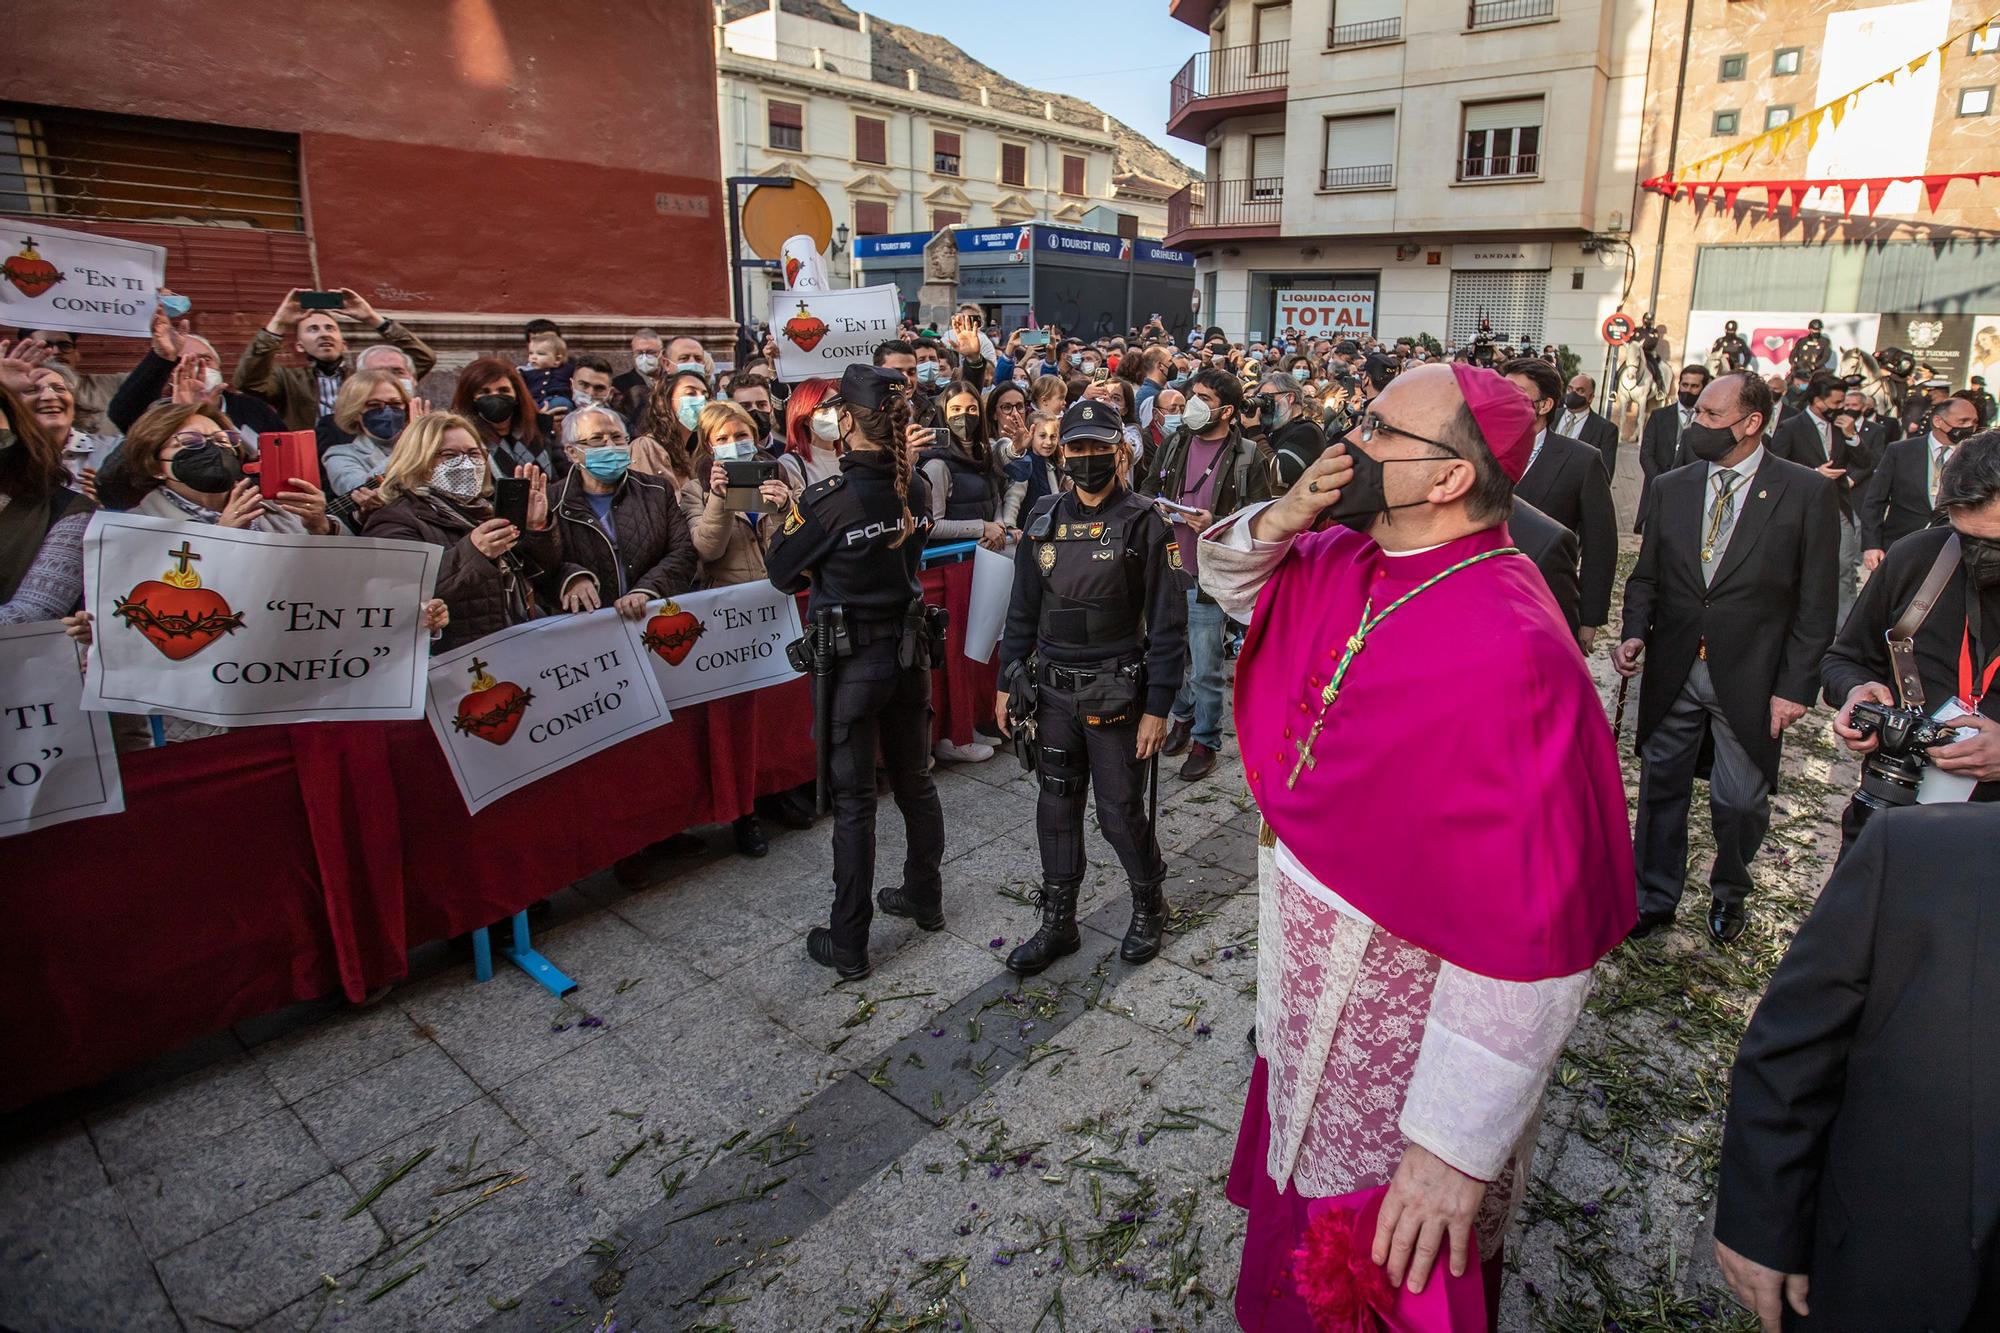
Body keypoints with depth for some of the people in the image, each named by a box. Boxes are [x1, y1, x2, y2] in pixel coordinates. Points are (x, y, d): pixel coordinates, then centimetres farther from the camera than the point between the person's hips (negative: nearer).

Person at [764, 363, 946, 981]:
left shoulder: (828, 499, -20)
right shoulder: (915, 487, -2)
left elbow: (782, 572, -9)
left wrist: (793, 513, 8)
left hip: (851, 660, -6)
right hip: (908, 650, 6)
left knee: (853, 798, 3)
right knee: (915, 779, 19)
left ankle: (847, 946, 15)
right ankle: (925, 898, 38)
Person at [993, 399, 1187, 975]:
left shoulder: (1144, 523, -9)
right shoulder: (1043, 520, 5)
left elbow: (1168, 623, -10)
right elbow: (1022, 609, 12)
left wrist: (1158, 707, -13)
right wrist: (1007, 682, 9)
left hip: (1115, 695, -4)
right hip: (1053, 691, 4)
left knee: (1120, 814, 5)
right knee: (1056, 809, 12)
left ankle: (1149, 907, 32)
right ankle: (1058, 923, 29)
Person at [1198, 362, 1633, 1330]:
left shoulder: (1507, 652, -32)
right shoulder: (1348, 564, -6)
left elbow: (1531, 939, -31)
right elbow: (1230, 579, 12)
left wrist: (1458, 1143, -23)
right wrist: (1285, 516, -11)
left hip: (1409, 1056, -7)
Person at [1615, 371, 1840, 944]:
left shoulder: (1807, 492, -4)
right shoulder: (1671, 488, 5)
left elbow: (1816, 602, -4)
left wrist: (1795, 685, -8)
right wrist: (1635, 634, -7)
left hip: (1750, 677, -3)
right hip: (1672, 672, 3)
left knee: (1740, 799, 3)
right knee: (1661, 789, 11)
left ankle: (1729, 893, 32)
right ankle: (1655, 897, 29)